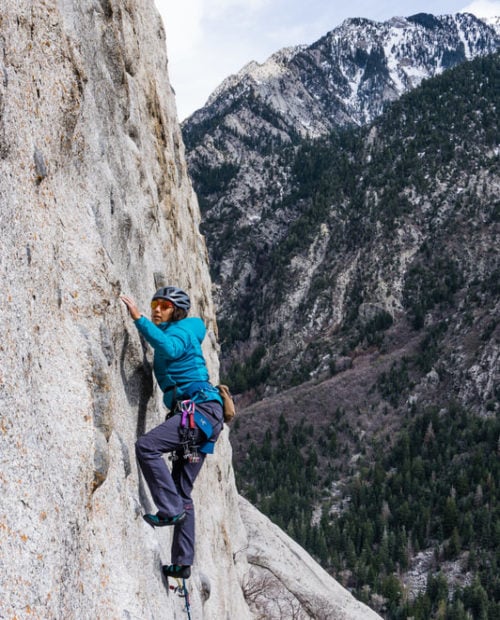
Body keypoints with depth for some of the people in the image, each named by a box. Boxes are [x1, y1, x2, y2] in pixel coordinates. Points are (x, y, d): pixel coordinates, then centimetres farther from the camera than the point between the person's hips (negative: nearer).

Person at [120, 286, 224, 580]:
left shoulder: (181, 330, -5)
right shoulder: (170, 333, 23)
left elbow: (170, 348, -26)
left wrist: (139, 319, -27)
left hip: (200, 410, -10)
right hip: (193, 415, 10)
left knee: (147, 446, -25)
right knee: (182, 491, 8)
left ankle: (171, 509, -20)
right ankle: (183, 562, 10)